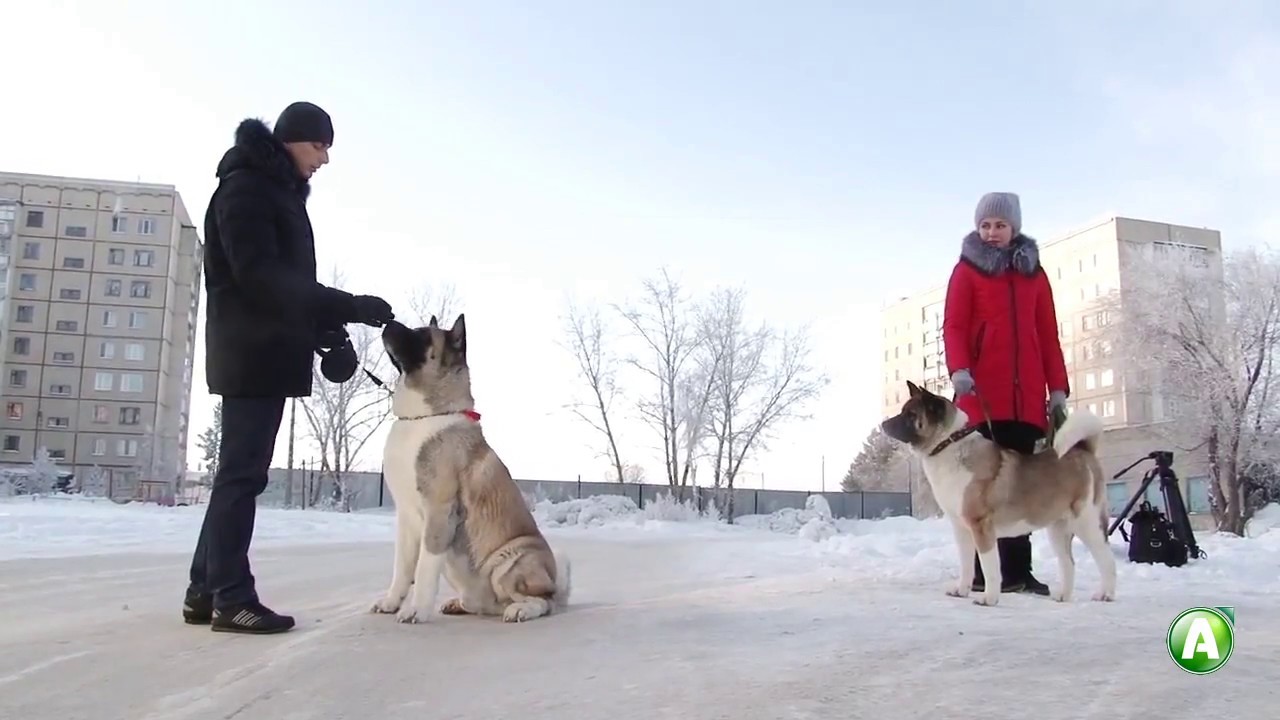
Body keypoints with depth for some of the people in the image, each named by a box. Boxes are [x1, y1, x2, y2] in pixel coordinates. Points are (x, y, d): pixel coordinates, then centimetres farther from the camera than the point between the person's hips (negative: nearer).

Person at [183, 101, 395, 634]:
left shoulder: (281, 192, 21)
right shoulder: (246, 186, -8)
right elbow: (258, 275, -19)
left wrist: (323, 327, 10)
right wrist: (346, 307, -26)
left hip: (267, 352, 9)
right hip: (252, 351, -9)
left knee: (240, 471, 9)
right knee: (243, 472, -8)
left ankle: (207, 590, 16)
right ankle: (232, 597, -4)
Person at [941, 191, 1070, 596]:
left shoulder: (1034, 273, 18)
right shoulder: (967, 270, 8)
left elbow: (1048, 333, 15)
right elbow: (953, 326, -3)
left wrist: (1058, 386, 7)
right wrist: (958, 368, -21)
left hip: (1026, 395, 4)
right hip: (983, 394, -3)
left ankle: (1017, 571, 6)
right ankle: (984, 572, -1)